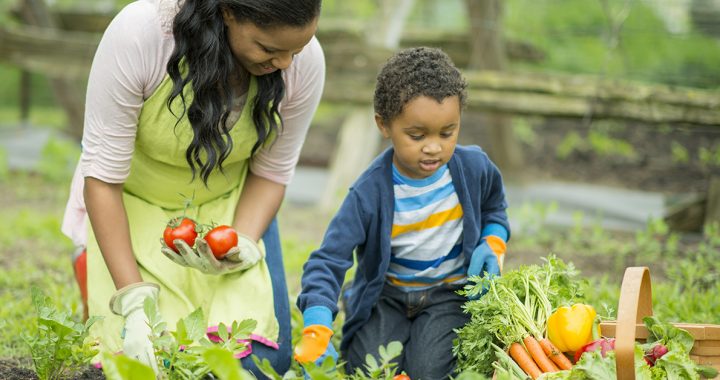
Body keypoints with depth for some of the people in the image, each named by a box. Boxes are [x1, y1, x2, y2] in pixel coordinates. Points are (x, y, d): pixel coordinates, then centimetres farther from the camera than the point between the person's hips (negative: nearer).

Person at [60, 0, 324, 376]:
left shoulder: (304, 61, -25)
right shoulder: (138, 34, -34)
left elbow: (271, 173, -9)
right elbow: (102, 175, -27)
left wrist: (241, 247, -29)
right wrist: (134, 305, -31)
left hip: (230, 205, 2)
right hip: (136, 204, -2)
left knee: (264, 360, -14)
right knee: (147, 362, -16)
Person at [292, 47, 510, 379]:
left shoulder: (474, 168, -11)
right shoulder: (369, 194, -21)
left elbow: (494, 208, 15)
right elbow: (327, 261, -25)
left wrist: (493, 246, -9)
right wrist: (316, 334, -40)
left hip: (449, 292, 0)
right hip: (387, 295, 0)